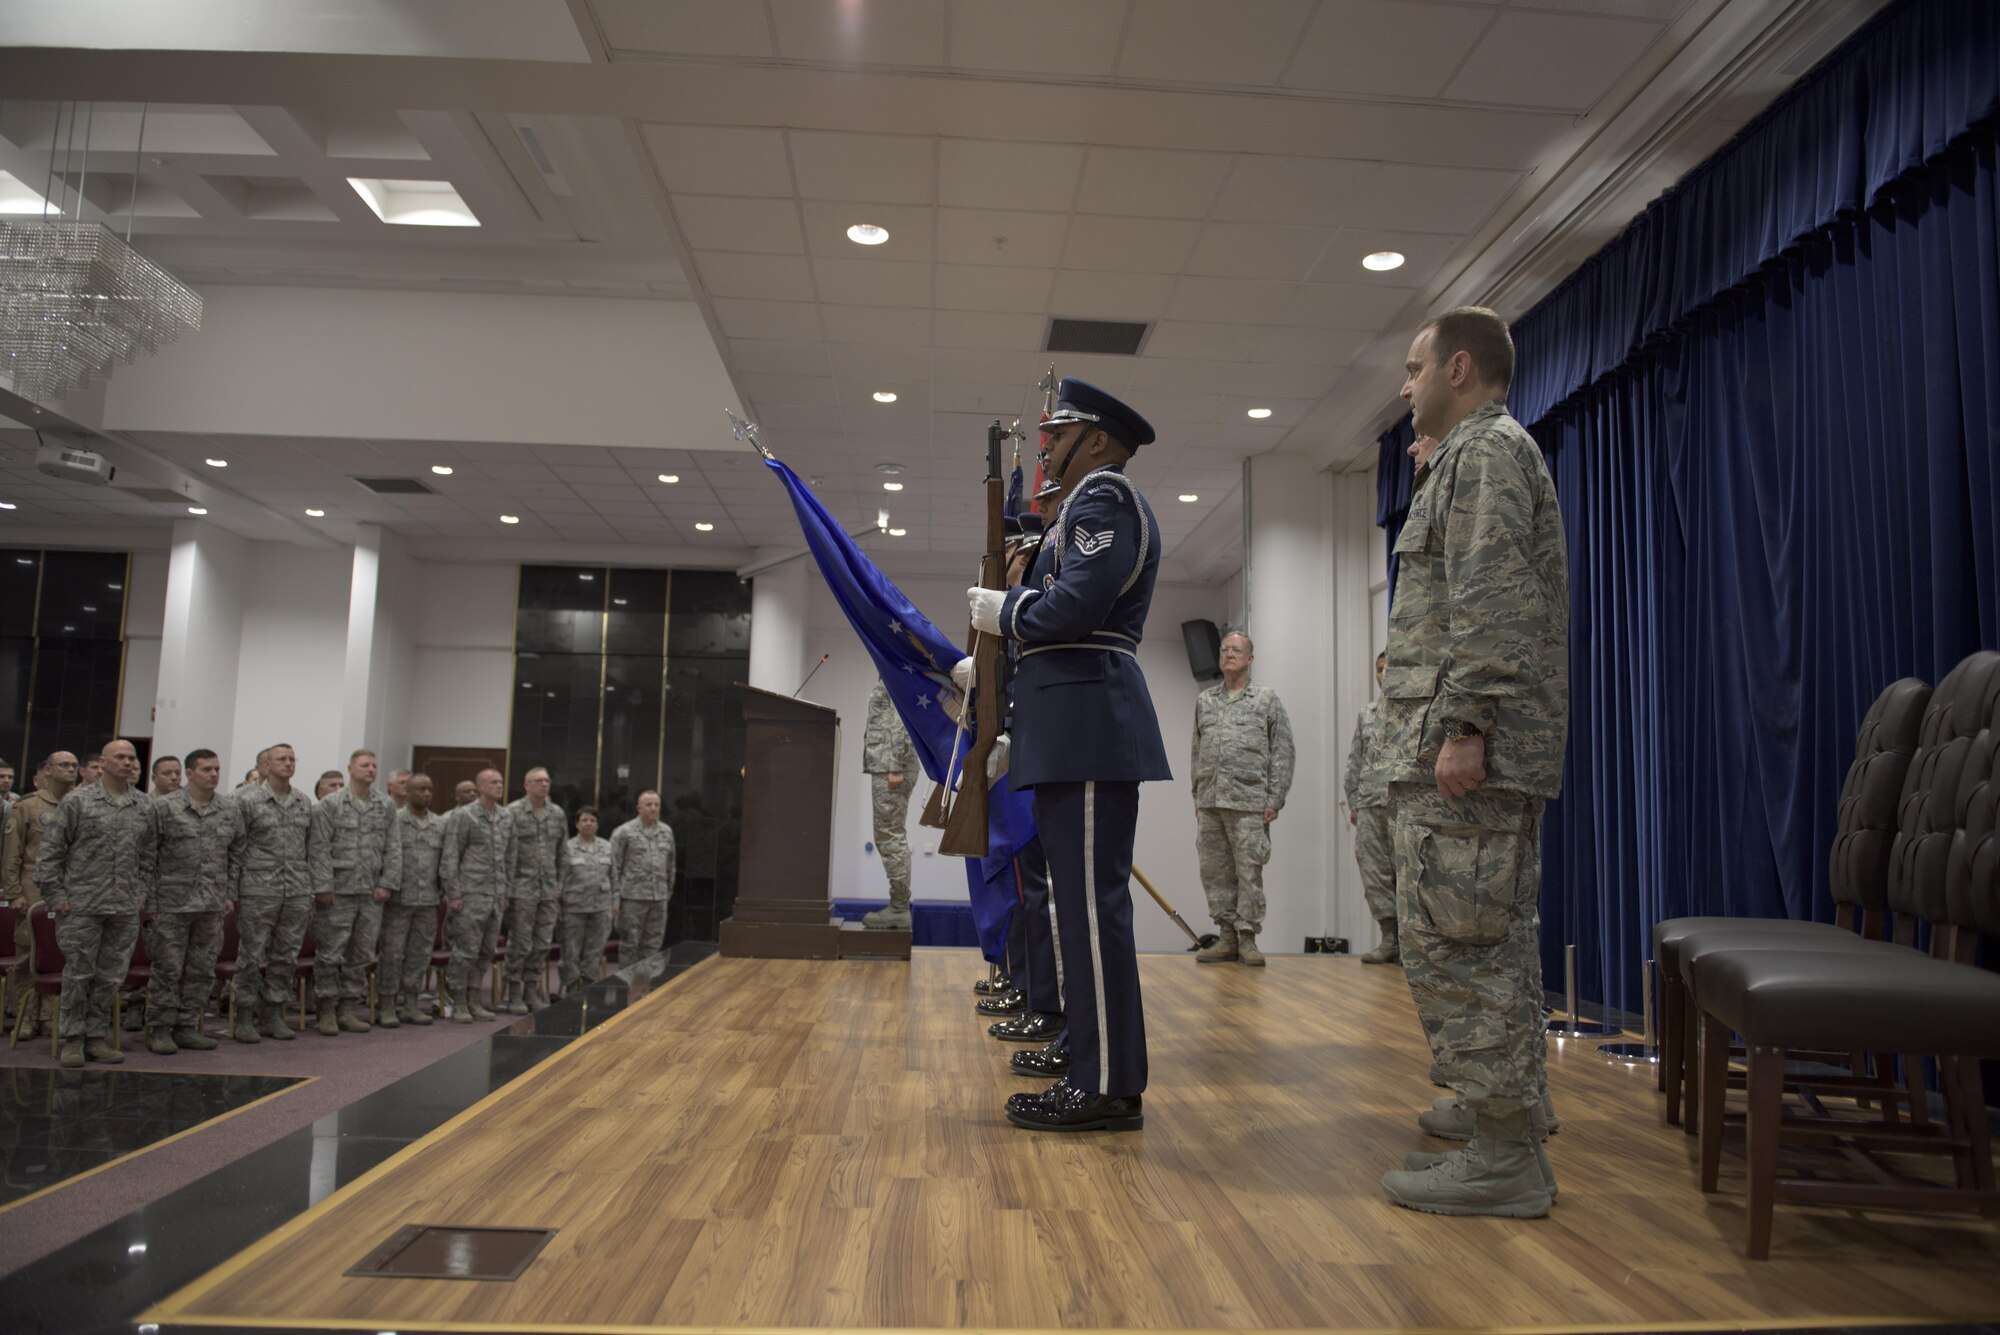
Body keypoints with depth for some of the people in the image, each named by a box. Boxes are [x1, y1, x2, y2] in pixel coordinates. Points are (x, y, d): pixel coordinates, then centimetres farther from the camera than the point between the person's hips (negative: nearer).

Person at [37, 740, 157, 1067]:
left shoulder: (145, 806, 10)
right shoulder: (78, 801, -2)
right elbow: (50, 849, -2)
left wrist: (142, 892, 9)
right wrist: (55, 893, -6)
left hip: (126, 908, 4)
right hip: (81, 905, -3)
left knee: (111, 976, 8)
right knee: (78, 973, 2)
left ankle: (97, 1035, 19)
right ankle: (73, 1037, 14)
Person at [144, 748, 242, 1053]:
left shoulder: (230, 811, 9)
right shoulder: (165, 807, -5)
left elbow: (236, 856, 16)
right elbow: (148, 853, -4)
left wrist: (230, 894, 11)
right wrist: (151, 895, -7)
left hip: (212, 905, 4)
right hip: (172, 903, -4)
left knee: (202, 969, 8)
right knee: (168, 968, 0)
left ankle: (187, 1027, 18)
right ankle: (160, 1029, 11)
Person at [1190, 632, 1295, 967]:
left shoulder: (1267, 699, 5)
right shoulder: (1203, 701, 16)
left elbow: (1283, 753, 1)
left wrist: (1275, 800, -6)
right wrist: (1197, 799, 12)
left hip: (1248, 802, -4)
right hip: (1209, 803, 4)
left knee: (1249, 871, -3)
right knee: (1215, 871, 5)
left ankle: (1247, 939, 5)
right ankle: (1227, 936, 13)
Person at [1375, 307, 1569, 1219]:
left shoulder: (1486, 449, -6)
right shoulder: (1482, 454, 26)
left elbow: (1492, 602, -18)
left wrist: (1463, 725, -23)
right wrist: (1429, 475, 26)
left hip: (1462, 751, -11)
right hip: (1489, 757, 11)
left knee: (1451, 943, -9)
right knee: (1492, 945, 14)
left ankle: (1503, 1160, -3)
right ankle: (1511, 1138, 23)